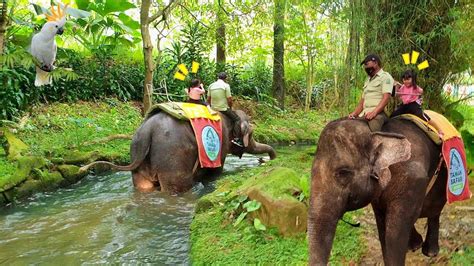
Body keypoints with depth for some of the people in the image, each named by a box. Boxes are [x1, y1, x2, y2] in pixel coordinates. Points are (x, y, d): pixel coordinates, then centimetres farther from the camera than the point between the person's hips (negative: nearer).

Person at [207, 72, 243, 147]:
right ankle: (236, 138, -8)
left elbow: (208, 99, 9)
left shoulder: (211, 86, 7)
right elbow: (229, 99, -11)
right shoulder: (226, 85, -8)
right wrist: (230, 107, 7)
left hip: (213, 109, 6)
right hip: (224, 109, -6)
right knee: (237, 119, 3)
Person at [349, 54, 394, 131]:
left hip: (379, 112, -7)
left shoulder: (385, 76, 5)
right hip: (364, 113, 8)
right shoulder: (368, 81, 29)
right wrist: (355, 113, 6)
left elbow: (386, 97, -9)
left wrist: (374, 112, -23)